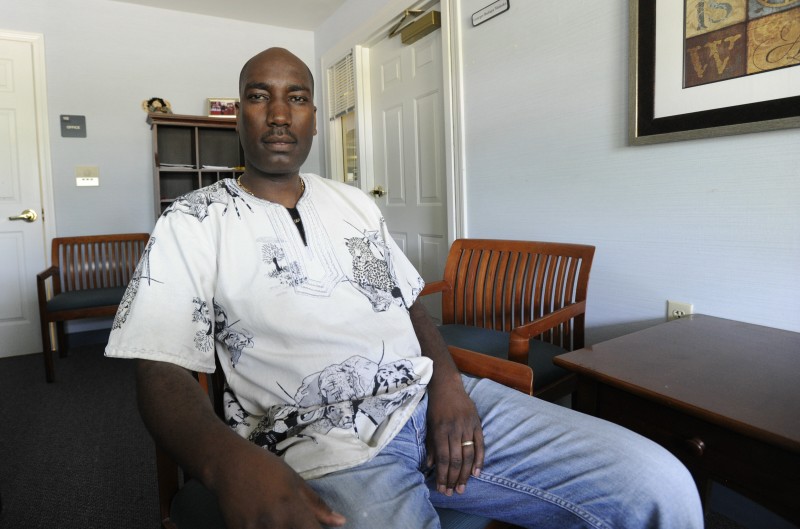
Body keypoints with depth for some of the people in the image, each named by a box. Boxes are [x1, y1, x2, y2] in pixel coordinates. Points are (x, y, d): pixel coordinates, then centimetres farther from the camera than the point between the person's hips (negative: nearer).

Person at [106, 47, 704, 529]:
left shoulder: (355, 203, 17)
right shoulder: (191, 224, 3)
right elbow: (162, 373, -3)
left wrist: (448, 380, -3)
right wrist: (228, 461, -25)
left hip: (433, 400, 5)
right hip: (320, 442, -4)